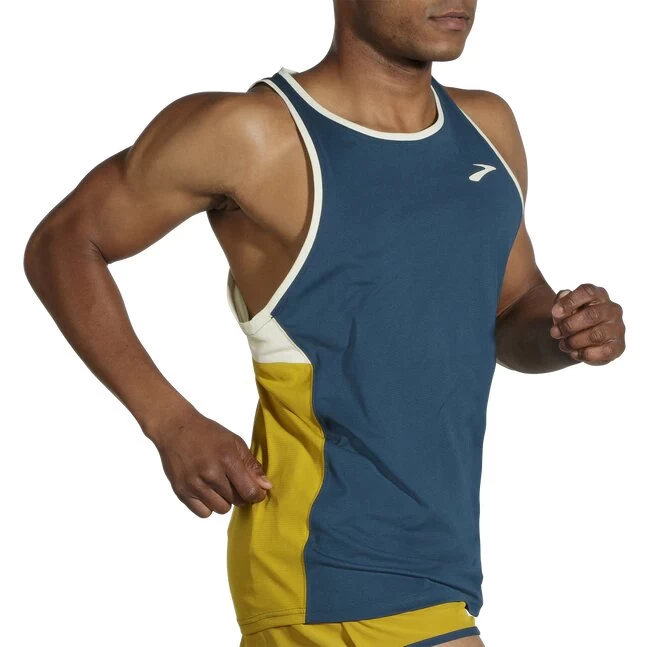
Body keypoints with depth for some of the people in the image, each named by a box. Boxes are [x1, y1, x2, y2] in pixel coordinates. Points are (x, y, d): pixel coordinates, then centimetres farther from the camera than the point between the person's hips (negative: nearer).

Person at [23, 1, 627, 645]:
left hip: (430, 561, 7)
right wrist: (173, 424, -11)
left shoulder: (487, 128, 10)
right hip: (331, 571, -7)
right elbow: (62, 243, -1)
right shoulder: (252, 133, -10)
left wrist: (565, 331, -4)